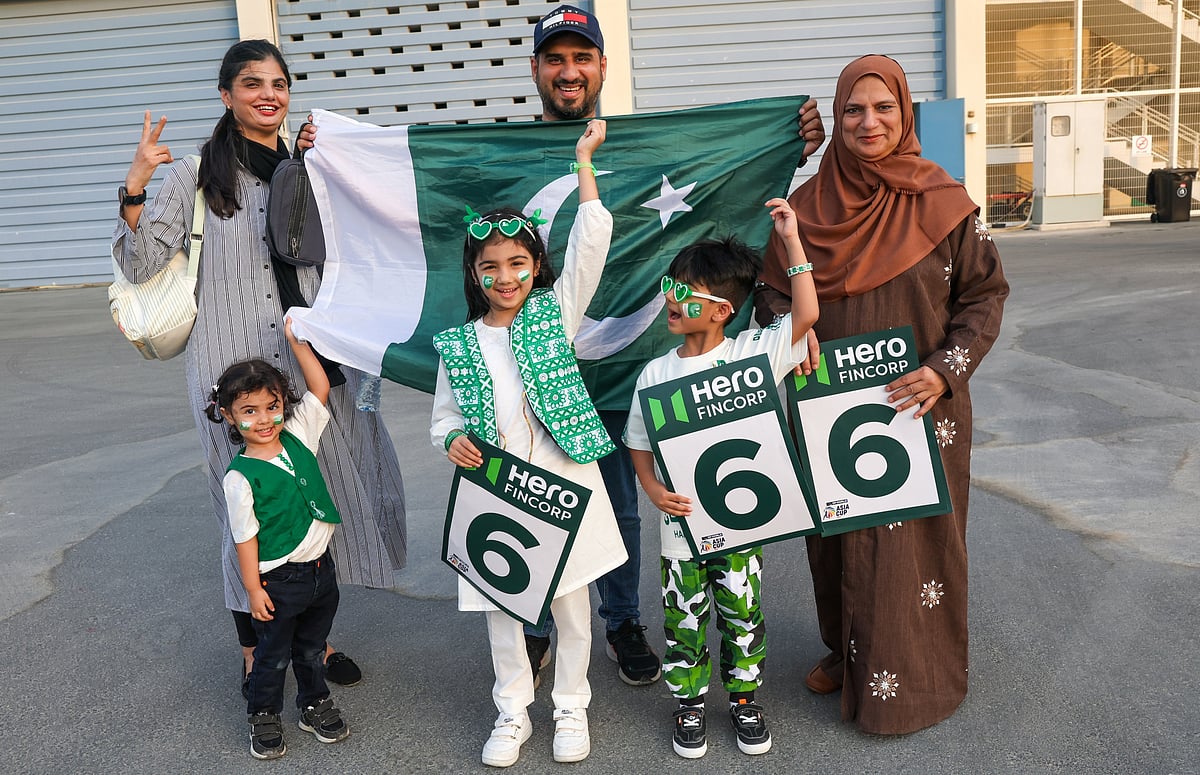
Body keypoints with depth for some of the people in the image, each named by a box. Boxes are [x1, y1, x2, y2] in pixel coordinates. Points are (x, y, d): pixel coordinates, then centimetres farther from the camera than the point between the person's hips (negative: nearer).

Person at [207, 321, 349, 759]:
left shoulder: (299, 436, -4)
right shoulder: (241, 476, -18)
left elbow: (320, 388, -3)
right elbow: (245, 537, -14)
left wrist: (296, 341, -8)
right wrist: (253, 589, -11)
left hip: (320, 567, 5)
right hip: (278, 581, -5)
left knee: (313, 646, 23)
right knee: (274, 653, 14)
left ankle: (315, 705, 42)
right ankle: (264, 716, 35)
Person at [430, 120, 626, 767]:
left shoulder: (556, 311, 0)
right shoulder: (458, 344, 4)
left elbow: (592, 237, -9)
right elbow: (444, 418, 12)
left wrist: (584, 160, -8)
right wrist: (452, 441, -10)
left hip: (564, 482, -1)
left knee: (572, 602, 11)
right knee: (498, 604, 12)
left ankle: (572, 708, 32)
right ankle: (513, 712, 32)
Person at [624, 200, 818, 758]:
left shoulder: (750, 355, -8)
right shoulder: (656, 373, -3)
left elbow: (805, 315, -18)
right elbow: (639, 443, 4)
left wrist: (792, 240, -18)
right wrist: (655, 491, -13)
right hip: (681, 520, 1)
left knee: (742, 615, 14)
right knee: (683, 620, 13)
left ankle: (744, 697, 36)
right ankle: (689, 704, 33)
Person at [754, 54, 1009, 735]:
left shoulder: (943, 202, -6)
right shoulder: (807, 206, 1)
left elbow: (985, 295, -2)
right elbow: (774, 291, 7)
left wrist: (945, 371, -15)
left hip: (922, 407, -2)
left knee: (916, 532, 5)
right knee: (839, 529, 13)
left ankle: (916, 675, 25)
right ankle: (847, 650, 35)